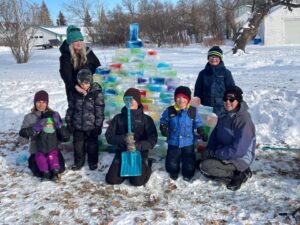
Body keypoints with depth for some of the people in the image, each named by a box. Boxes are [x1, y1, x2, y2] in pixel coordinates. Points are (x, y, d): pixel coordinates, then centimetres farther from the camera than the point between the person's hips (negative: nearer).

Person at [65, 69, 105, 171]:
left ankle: (93, 162, 33)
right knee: (78, 145, 15)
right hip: (77, 125, 3)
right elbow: (71, 108, 6)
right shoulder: (75, 93, -3)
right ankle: (78, 162, 33)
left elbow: (99, 111, -11)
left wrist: (98, 125, -11)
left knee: (92, 145, 13)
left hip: (91, 126, -3)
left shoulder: (97, 93, -14)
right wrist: (69, 122, 7)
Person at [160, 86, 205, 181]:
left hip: (188, 143, 0)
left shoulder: (193, 111, -7)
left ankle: (188, 174, 40)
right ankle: (173, 172, 42)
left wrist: (201, 133, -8)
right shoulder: (169, 111, -9)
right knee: (172, 163, 12)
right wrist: (163, 128, -15)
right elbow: (164, 121, 3)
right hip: (173, 142, 0)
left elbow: (198, 124, 4)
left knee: (189, 163, 11)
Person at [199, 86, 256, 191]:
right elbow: (215, 135, 9)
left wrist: (216, 153, -20)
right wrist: (208, 150, -9)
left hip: (240, 158, -9)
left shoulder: (244, 120, -23)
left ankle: (239, 174, -6)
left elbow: (238, 150, -27)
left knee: (205, 166, -20)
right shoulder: (224, 116, 3)